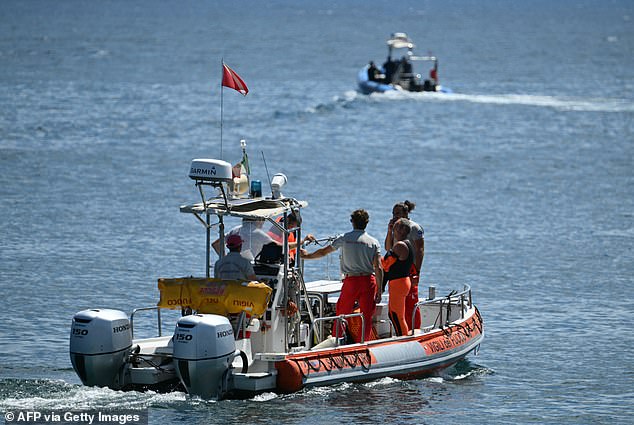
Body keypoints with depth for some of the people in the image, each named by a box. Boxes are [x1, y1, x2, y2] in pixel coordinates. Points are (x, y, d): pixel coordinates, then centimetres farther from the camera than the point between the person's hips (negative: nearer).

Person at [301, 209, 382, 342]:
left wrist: (307, 256, 30)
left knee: (341, 314, 9)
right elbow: (378, 268, -4)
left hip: (350, 280, 0)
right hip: (368, 280, 0)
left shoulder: (344, 238, 3)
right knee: (367, 316, 5)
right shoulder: (373, 242, 2)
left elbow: (323, 252, 13)